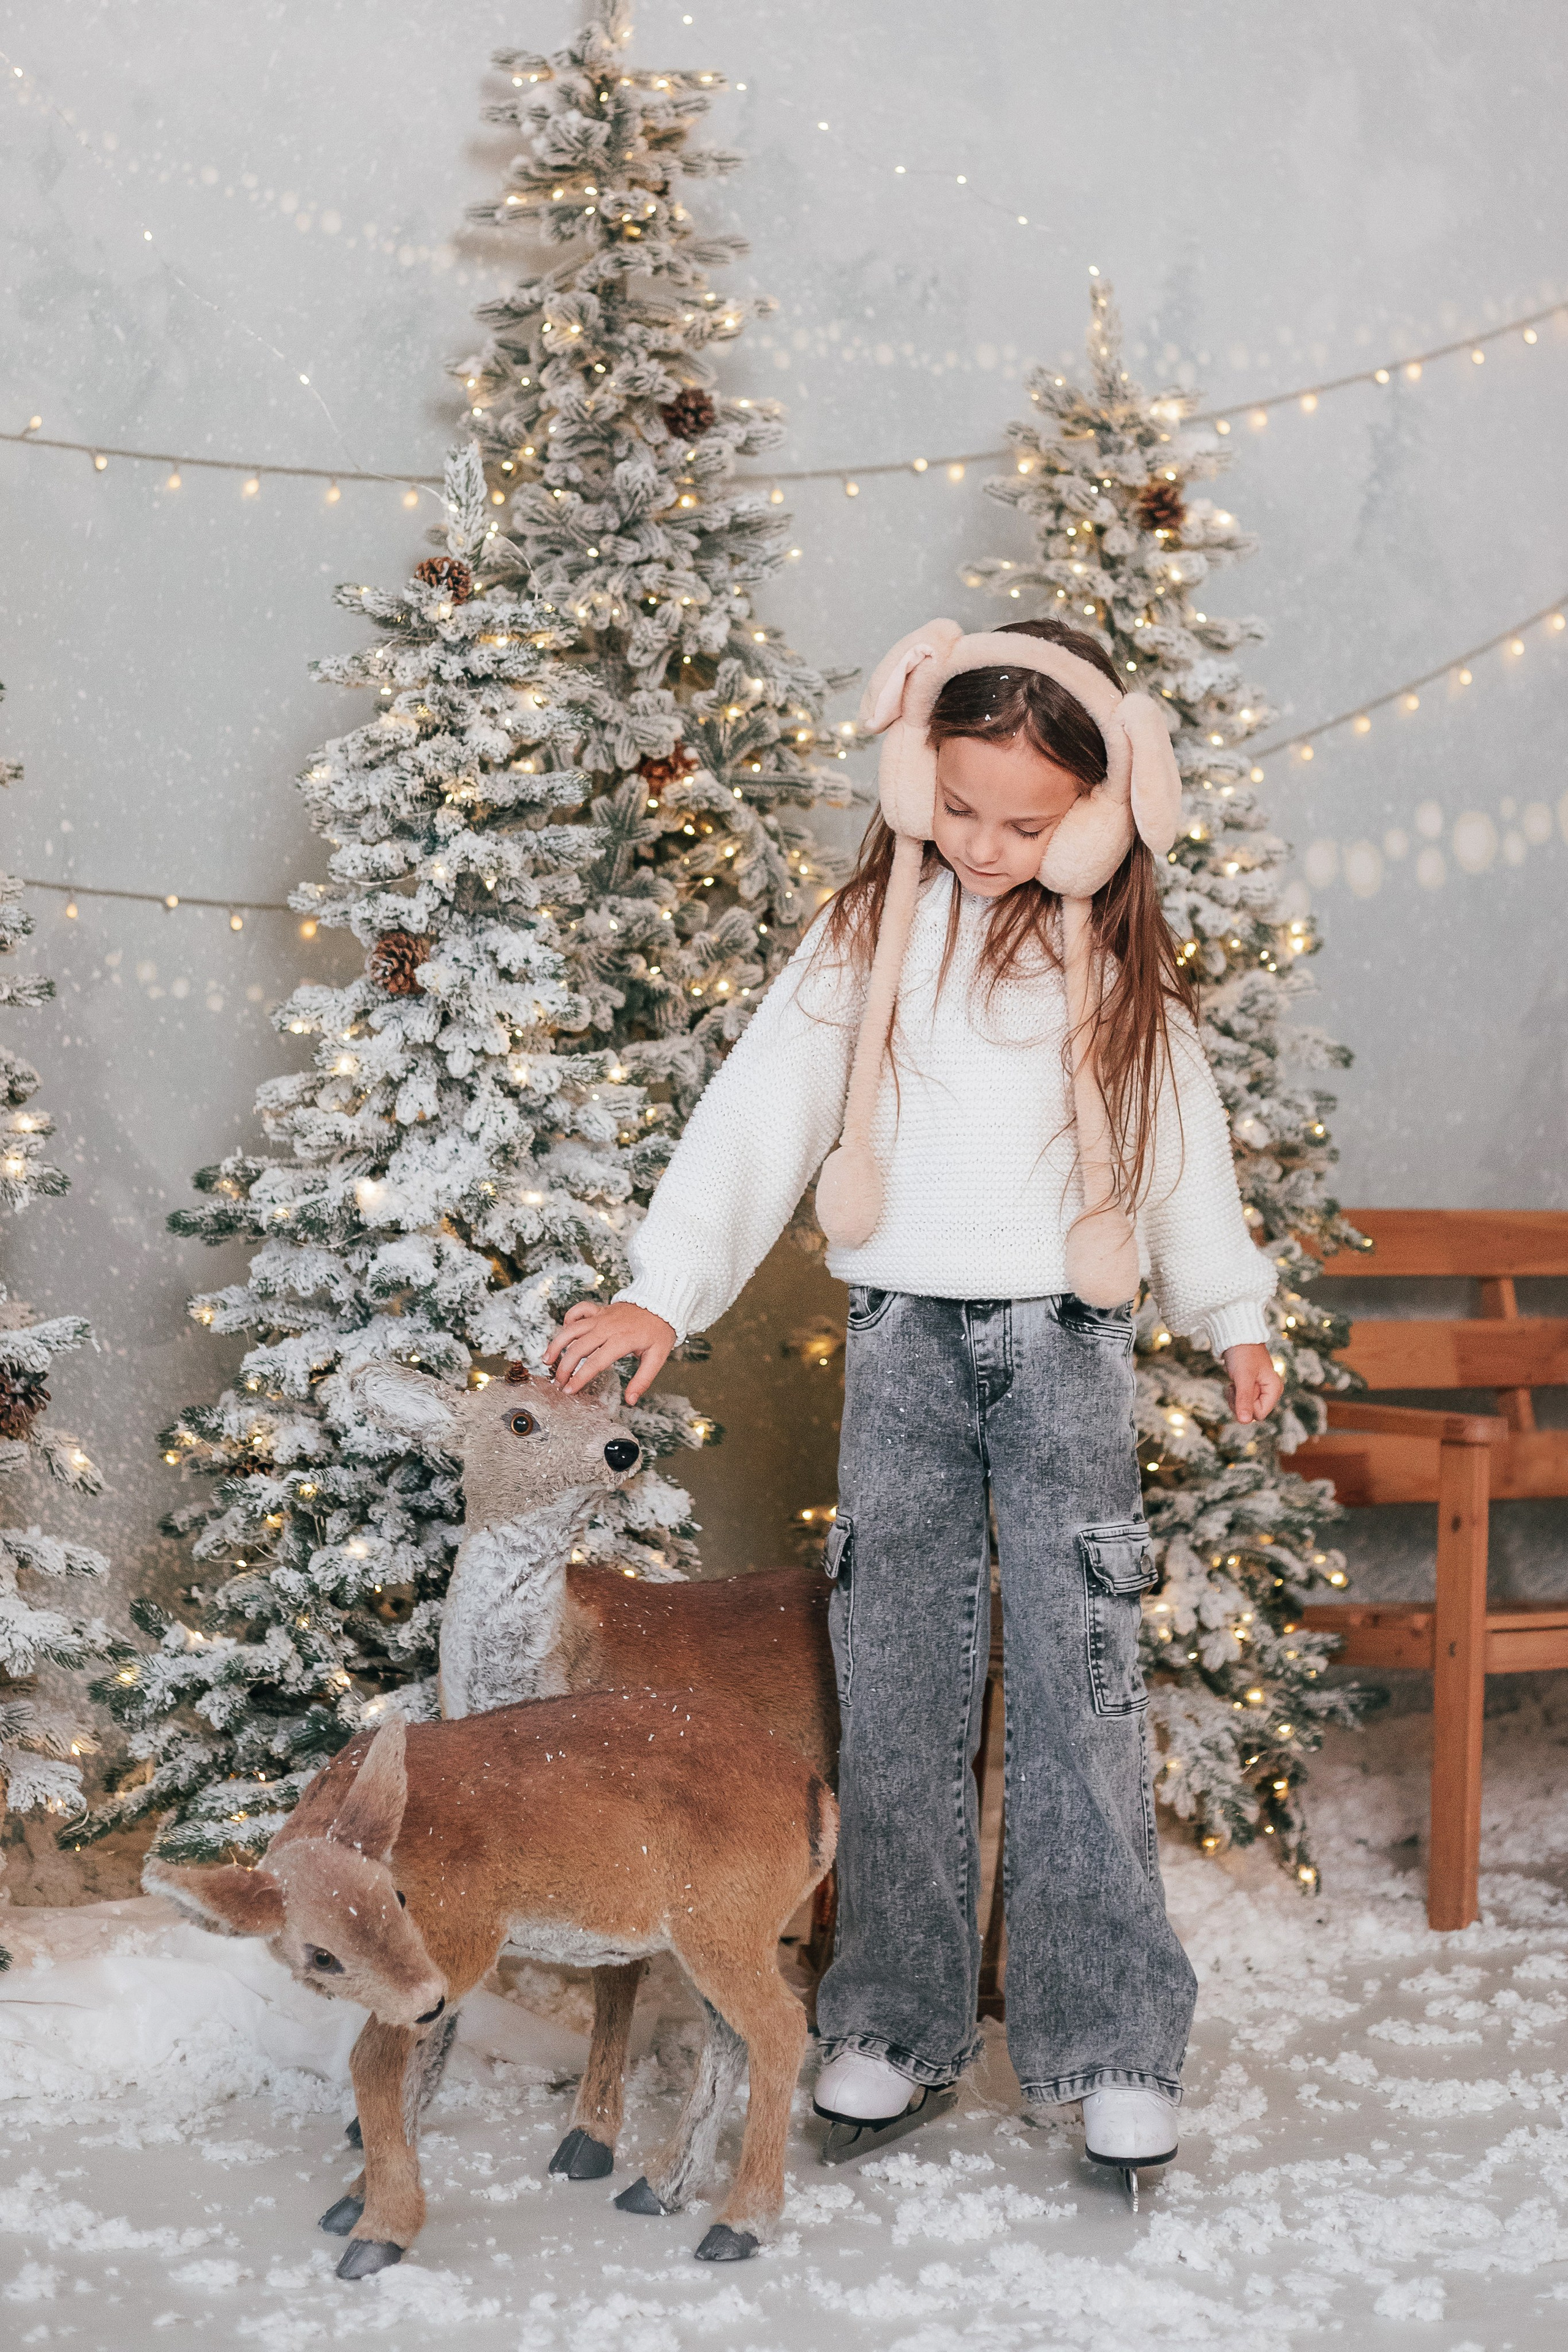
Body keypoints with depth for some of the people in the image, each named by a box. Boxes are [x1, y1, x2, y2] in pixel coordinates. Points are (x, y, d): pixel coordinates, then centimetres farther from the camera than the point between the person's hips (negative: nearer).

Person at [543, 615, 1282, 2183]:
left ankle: (1113, 2037, 4)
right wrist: (664, 1289, -16)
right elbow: (762, 1110, -6)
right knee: (895, 1677, 2)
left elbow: (1181, 1136, 15)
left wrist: (1230, 1313, 21)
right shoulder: (868, 938, 1)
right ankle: (897, 2018, 13)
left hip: (1067, 1344, 0)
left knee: (1080, 1678, -4)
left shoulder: (1115, 960, 4)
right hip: (904, 1339, 1)